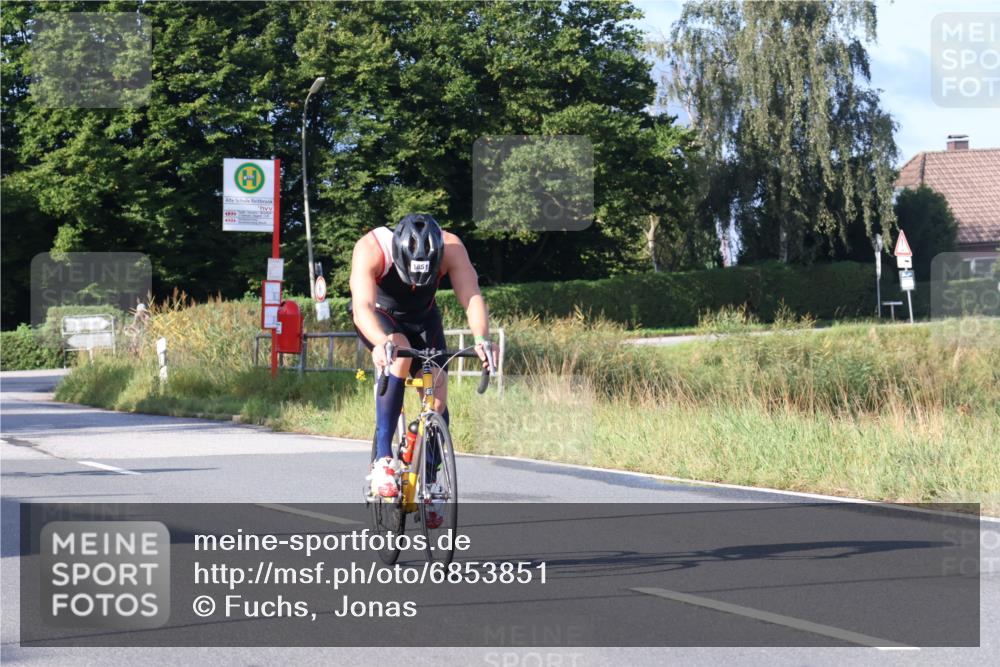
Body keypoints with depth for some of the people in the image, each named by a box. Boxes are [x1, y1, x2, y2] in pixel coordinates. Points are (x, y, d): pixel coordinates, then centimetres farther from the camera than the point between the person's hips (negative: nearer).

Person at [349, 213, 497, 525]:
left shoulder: (451, 248, -32)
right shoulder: (371, 249, -37)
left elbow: (472, 296, -39)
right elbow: (363, 306, -47)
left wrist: (482, 339, -57)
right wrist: (381, 342, -66)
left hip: (422, 317, 3)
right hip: (379, 316, -3)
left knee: (437, 397, -11)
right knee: (400, 355, -34)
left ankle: (429, 485, 7)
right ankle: (382, 459, -31)